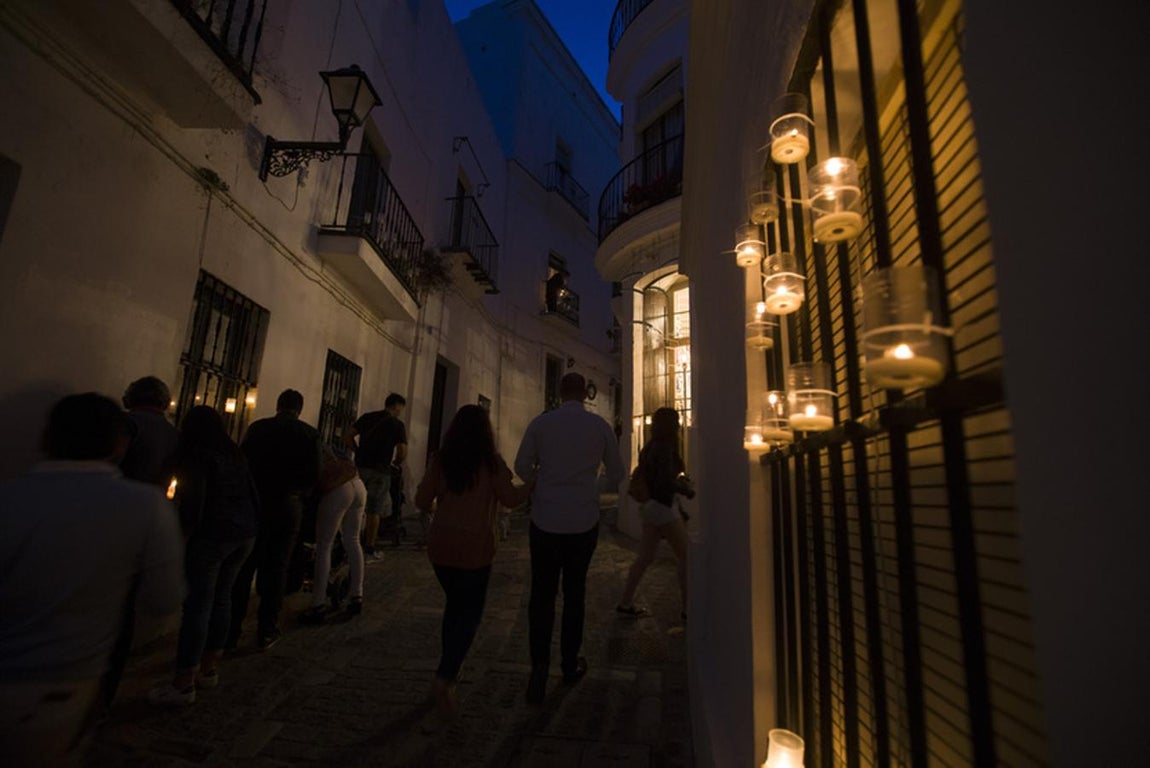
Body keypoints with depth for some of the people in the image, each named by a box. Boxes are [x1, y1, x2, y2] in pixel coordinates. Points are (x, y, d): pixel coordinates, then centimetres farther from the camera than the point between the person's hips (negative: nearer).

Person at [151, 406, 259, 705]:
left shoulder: (196, 455, -6)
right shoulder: (234, 454, 14)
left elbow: (193, 501, -14)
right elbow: (252, 493, 14)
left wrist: (184, 534, -5)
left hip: (211, 535, -7)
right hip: (245, 534, 7)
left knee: (198, 604, -3)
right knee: (221, 597, 15)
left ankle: (184, 684, 2)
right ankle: (209, 669, 24)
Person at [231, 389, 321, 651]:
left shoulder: (257, 427, 2)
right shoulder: (309, 433, -1)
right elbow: (314, 475, -4)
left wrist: (250, 492, 16)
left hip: (255, 503, 1)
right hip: (288, 506, -1)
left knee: (243, 567, 12)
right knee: (275, 568, 9)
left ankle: (231, 630, 18)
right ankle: (267, 631, 16)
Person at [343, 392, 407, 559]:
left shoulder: (367, 417, 10)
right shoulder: (397, 425, -4)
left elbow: (347, 436, 4)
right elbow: (402, 453, -10)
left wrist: (359, 452, 11)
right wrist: (394, 462, 9)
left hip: (360, 468, 5)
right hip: (379, 471, -4)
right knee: (375, 511, 6)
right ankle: (369, 548, 12)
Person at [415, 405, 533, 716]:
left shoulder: (440, 460, -2)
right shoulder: (491, 462, -10)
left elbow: (422, 500, 0)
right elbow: (511, 499, -7)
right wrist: (534, 481, 7)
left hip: (441, 547, 4)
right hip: (475, 549, -4)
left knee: (454, 605, 21)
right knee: (469, 613, 7)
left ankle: (449, 672, 29)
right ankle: (444, 678, -5)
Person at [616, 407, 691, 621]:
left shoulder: (650, 447, 10)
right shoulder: (665, 448, -17)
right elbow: (666, 483, -22)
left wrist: (680, 479, 13)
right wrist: (687, 490, -5)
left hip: (650, 505, 9)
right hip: (662, 506, -9)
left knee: (644, 557, 13)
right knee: (685, 556, 3)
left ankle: (626, 602, 18)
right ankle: (688, 607, 9)